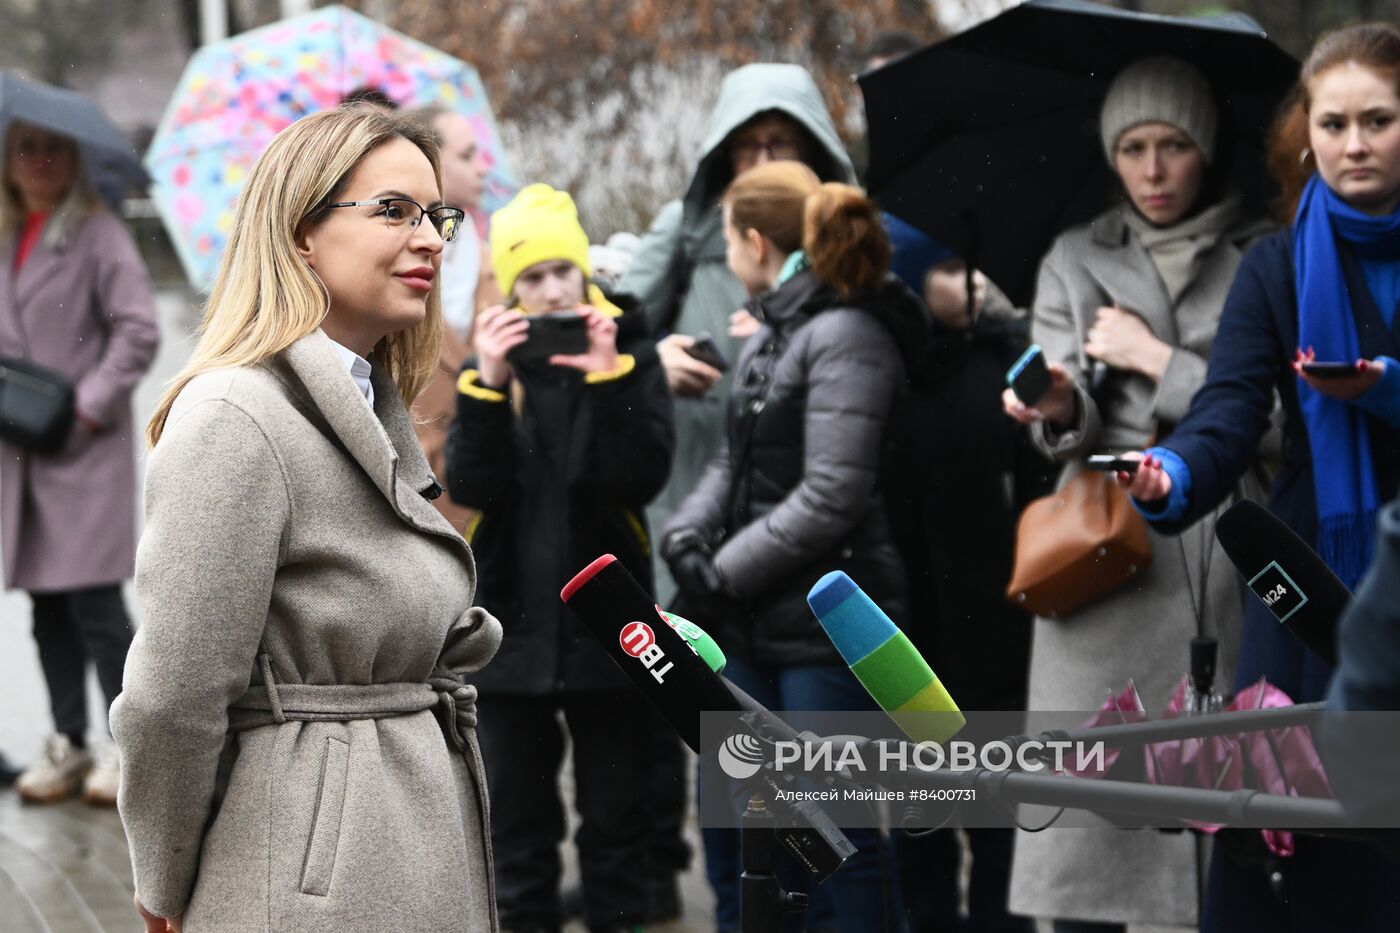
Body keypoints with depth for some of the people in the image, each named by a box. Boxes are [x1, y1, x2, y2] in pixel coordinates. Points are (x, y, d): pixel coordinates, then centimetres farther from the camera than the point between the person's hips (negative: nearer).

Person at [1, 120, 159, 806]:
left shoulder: (97, 235, -6)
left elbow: (139, 331, -13)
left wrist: (90, 405, -16)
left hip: (86, 450, -6)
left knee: (95, 605, -7)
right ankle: (68, 744, 18)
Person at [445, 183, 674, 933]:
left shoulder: (629, 353, -2)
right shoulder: (489, 363, 3)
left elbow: (644, 476, -14)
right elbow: (470, 487, -10)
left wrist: (609, 379, -23)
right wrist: (490, 385, -21)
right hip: (515, 620, 2)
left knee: (615, 814, 8)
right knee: (518, 814, 10)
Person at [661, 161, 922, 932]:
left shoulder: (847, 337, -14)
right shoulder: (770, 334, 14)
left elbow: (830, 498, -20)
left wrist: (724, 574, -14)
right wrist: (687, 536, -5)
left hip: (824, 624, -9)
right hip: (750, 623, 9)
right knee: (727, 812, 15)